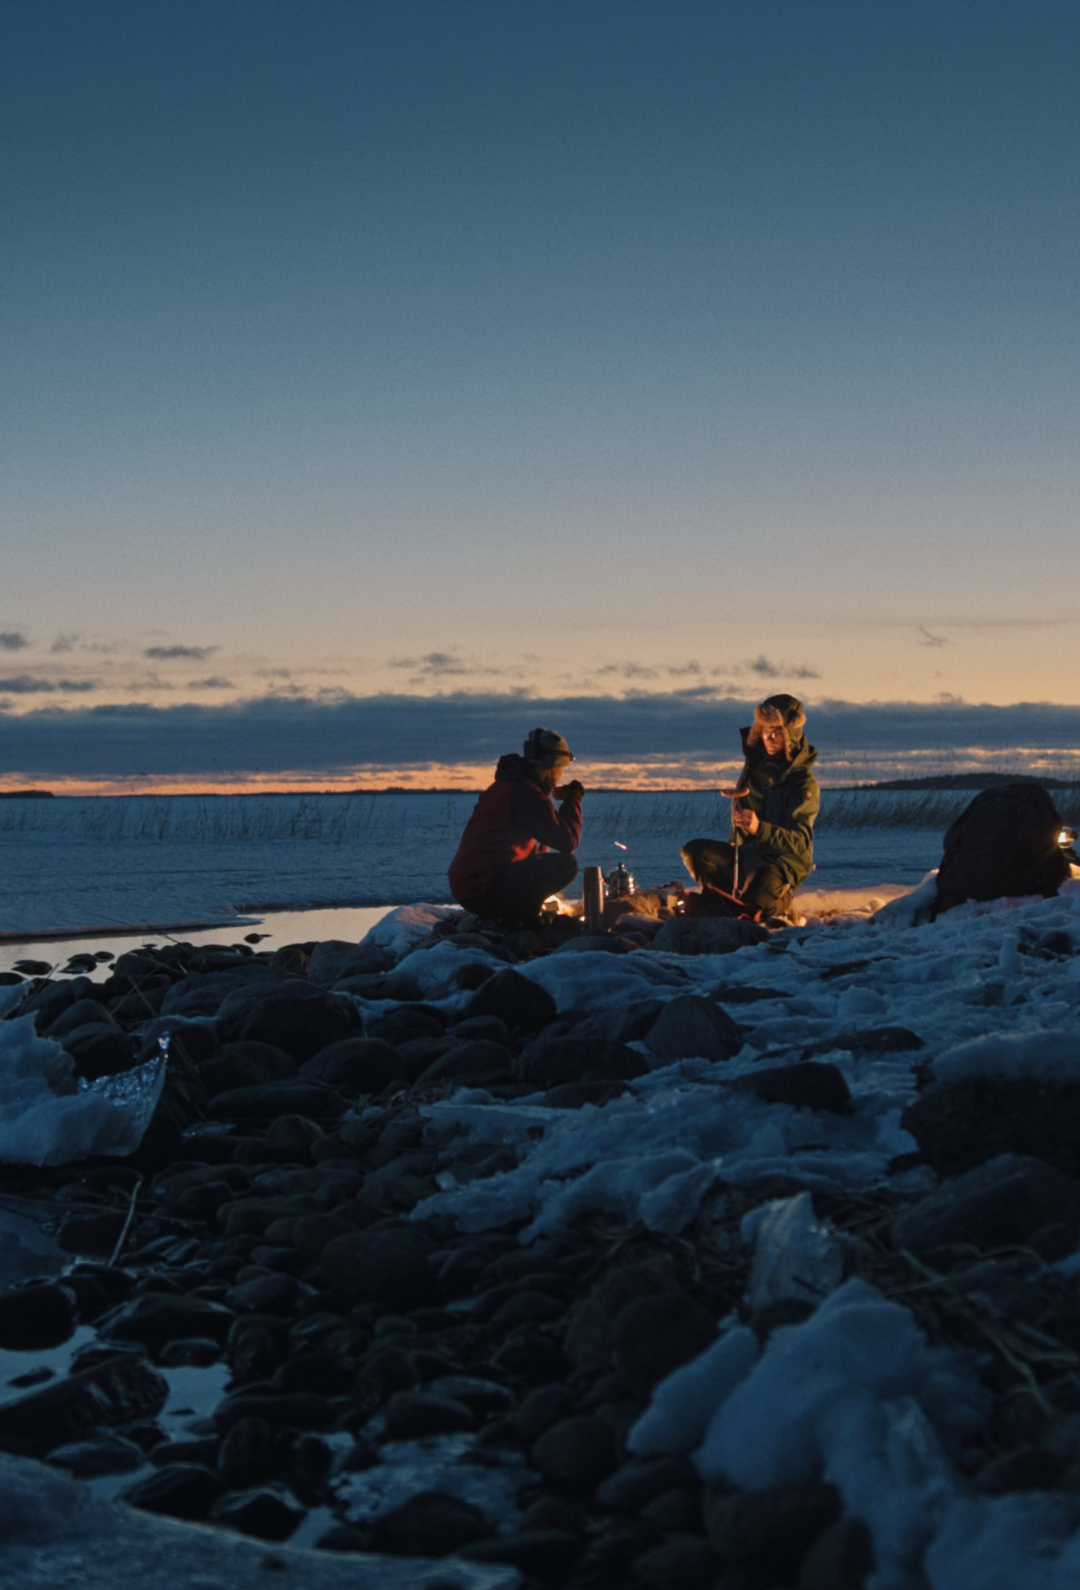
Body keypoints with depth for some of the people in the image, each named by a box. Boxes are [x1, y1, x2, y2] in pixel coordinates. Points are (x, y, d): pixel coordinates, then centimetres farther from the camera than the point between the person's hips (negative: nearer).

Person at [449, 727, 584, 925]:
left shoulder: (504, 785, 17)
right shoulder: (528, 794, -15)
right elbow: (567, 842, -18)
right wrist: (573, 799, -5)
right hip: (483, 893, -10)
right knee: (565, 864, -16)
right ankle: (513, 919, -8)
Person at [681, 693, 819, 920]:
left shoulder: (805, 783, -15)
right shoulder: (757, 763, 5)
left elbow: (800, 842, -27)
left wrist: (759, 828, -41)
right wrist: (735, 795, 5)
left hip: (782, 861, -6)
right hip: (746, 853, 6)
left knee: (759, 897, -37)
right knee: (694, 851, -19)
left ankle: (780, 904, 2)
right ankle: (736, 903, -2)